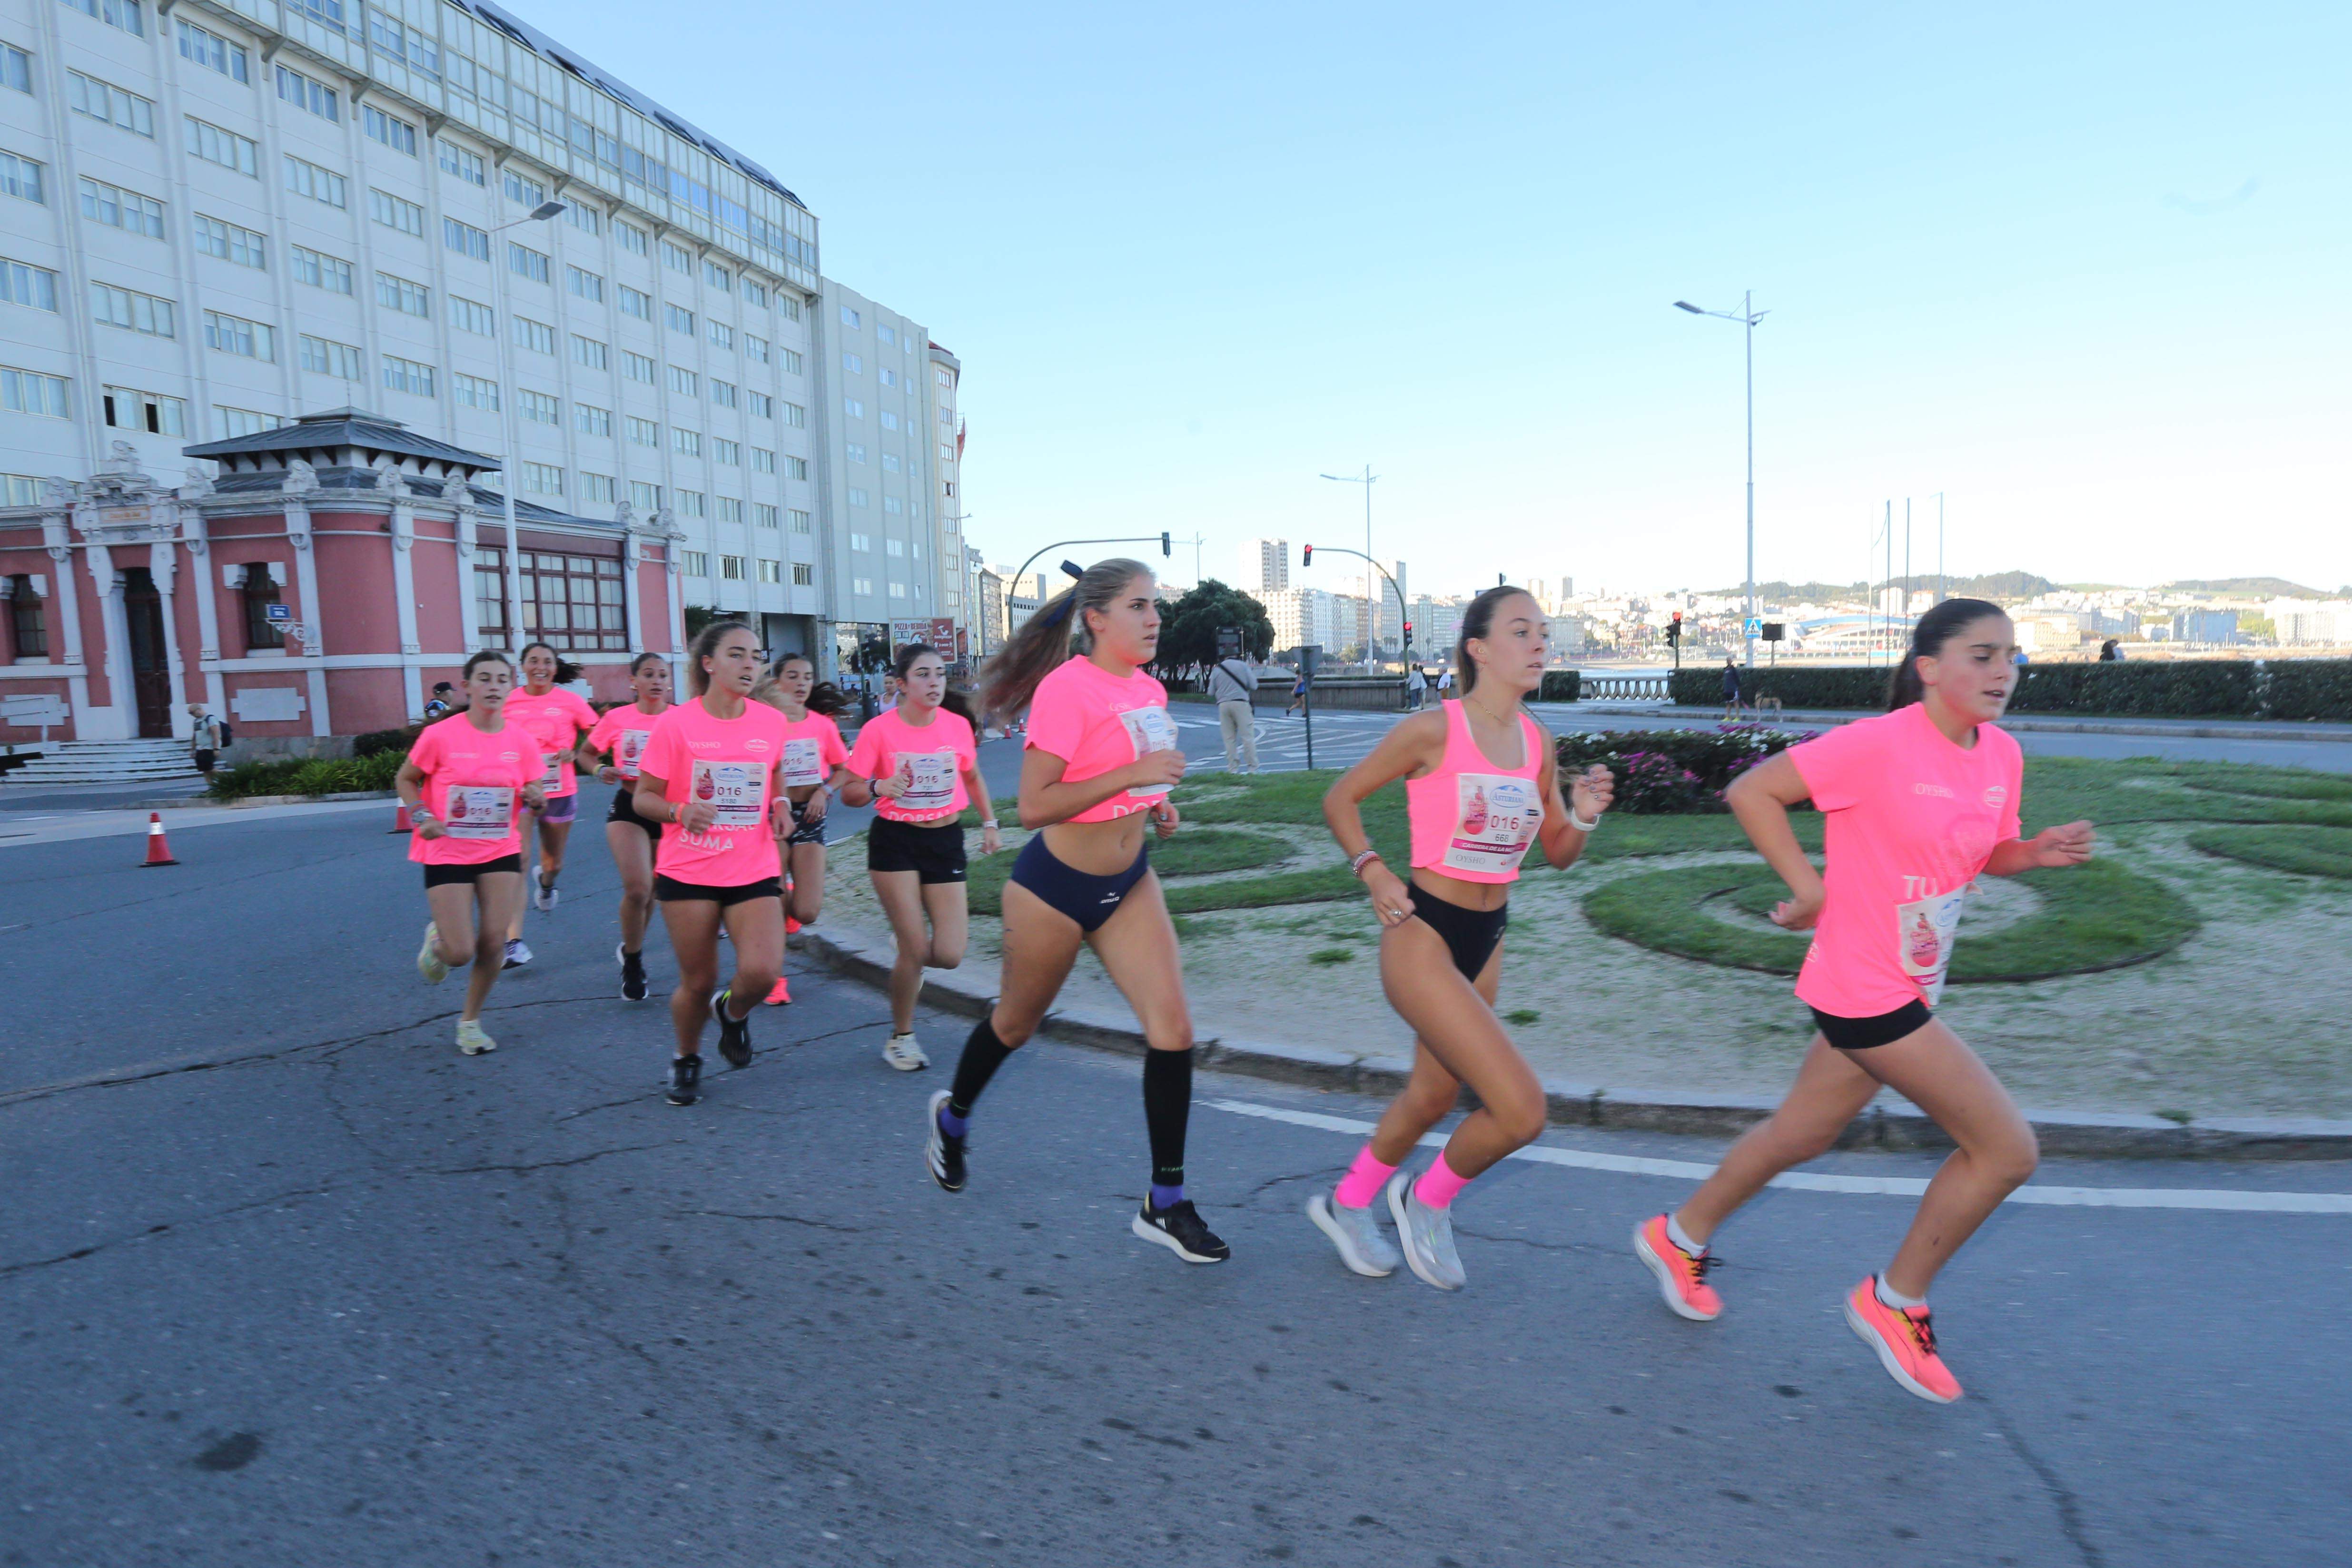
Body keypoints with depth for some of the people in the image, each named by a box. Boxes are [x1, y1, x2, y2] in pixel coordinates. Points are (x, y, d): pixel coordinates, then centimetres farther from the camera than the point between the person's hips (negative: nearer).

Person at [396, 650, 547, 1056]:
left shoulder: (522, 741, -2)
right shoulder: (440, 736, -10)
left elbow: (536, 798, 7)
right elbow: (405, 780, 4)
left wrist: (534, 797, -16)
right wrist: (421, 816, -13)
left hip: (501, 853, 3)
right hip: (447, 854, -3)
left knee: (493, 944, -1)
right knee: (461, 953, -6)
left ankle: (470, 1022, 22)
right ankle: (437, 939, 32)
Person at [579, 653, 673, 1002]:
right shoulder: (617, 718, -3)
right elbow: (585, 754, 10)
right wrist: (601, 770, -11)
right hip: (629, 807, -1)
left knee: (653, 889, 14)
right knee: (638, 889, -15)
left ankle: (631, 950, 40)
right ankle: (632, 962, 7)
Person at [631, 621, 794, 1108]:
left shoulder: (772, 722, 1)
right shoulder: (676, 724, -8)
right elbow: (644, 798, -2)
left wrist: (779, 806, 0)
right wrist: (680, 811, -23)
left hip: (755, 871, 2)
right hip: (688, 872, -2)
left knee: (762, 972, -16)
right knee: (698, 982, 6)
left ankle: (733, 1011, 21)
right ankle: (686, 1061, 35)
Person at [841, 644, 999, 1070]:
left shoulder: (958, 726, 0)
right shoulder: (879, 730, -10)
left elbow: (972, 777, 18)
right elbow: (848, 793, -6)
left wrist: (989, 823, 13)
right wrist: (878, 787, -26)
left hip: (946, 840, 3)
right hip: (894, 841, -3)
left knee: (949, 955, -5)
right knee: (914, 947, -7)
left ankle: (910, 962, 33)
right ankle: (901, 1038, 16)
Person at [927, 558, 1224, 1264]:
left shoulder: (1150, 692, 5)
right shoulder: (1067, 688, -20)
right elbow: (1034, 806, -25)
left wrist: (1154, 805, 3)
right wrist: (1131, 775, -28)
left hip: (1128, 882, 6)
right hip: (1056, 883, -6)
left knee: (1173, 1028, -5)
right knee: (1016, 1024, 15)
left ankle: (1165, 1204, 8)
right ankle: (952, 1118, 48)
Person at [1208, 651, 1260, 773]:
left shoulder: (1216, 670, 9)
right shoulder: (1243, 665, 2)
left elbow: (1211, 693, 9)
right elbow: (1254, 686, 1)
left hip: (1223, 705, 3)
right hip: (1240, 703, -3)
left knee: (1229, 738, 6)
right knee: (1247, 736, -1)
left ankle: (1233, 768, 4)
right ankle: (1252, 767, -2)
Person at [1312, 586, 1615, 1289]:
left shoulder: (1539, 743, 3)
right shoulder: (1433, 730, -15)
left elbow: (1559, 854, 12)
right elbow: (1340, 798, -4)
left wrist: (1583, 815, -7)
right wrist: (1373, 871, -14)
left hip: (1487, 941, 7)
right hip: (1423, 936, -7)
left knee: (1432, 1096, 21)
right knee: (1521, 1109, -14)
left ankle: (1347, 1206, 46)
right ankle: (1427, 1199, 16)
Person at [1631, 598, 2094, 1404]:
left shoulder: (2002, 755, 4)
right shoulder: (1878, 745, -20)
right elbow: (1751, 791, -16)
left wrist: (2038, 851, -4)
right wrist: (1809, 885, -18)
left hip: (1906, 987, 8)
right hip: (1865, 988, -8)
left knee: (1803, 1133, 20)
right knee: (2008, 1148, -4)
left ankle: (1681, 1238, 40)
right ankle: (1897, 1301, 17)